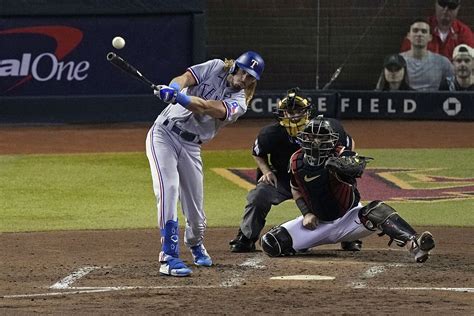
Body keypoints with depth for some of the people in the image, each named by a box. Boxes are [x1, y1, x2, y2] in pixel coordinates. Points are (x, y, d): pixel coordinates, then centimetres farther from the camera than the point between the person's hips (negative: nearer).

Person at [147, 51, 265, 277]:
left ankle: (195, 245, 40)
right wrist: (174, 89, -41)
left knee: (195, 210, 4)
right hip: (164, 133, -2)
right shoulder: (215, 68, -1)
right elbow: (185, 78, -16)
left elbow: (209, 107, -25)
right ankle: (169, 256, -27)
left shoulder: (239, 103, -5)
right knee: (168, 187, -23)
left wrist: (180, 98, -43)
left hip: (190, 147, 2)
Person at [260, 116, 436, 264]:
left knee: (377, 210, -35)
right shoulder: (297, 161, -6)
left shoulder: (340, 157, -19)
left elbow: (359, 165, -43)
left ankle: (413, 244, -51)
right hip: (318, 222, 4)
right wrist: (306, 214, -3)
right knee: (270, 244, -13)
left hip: (347, 217, -4)